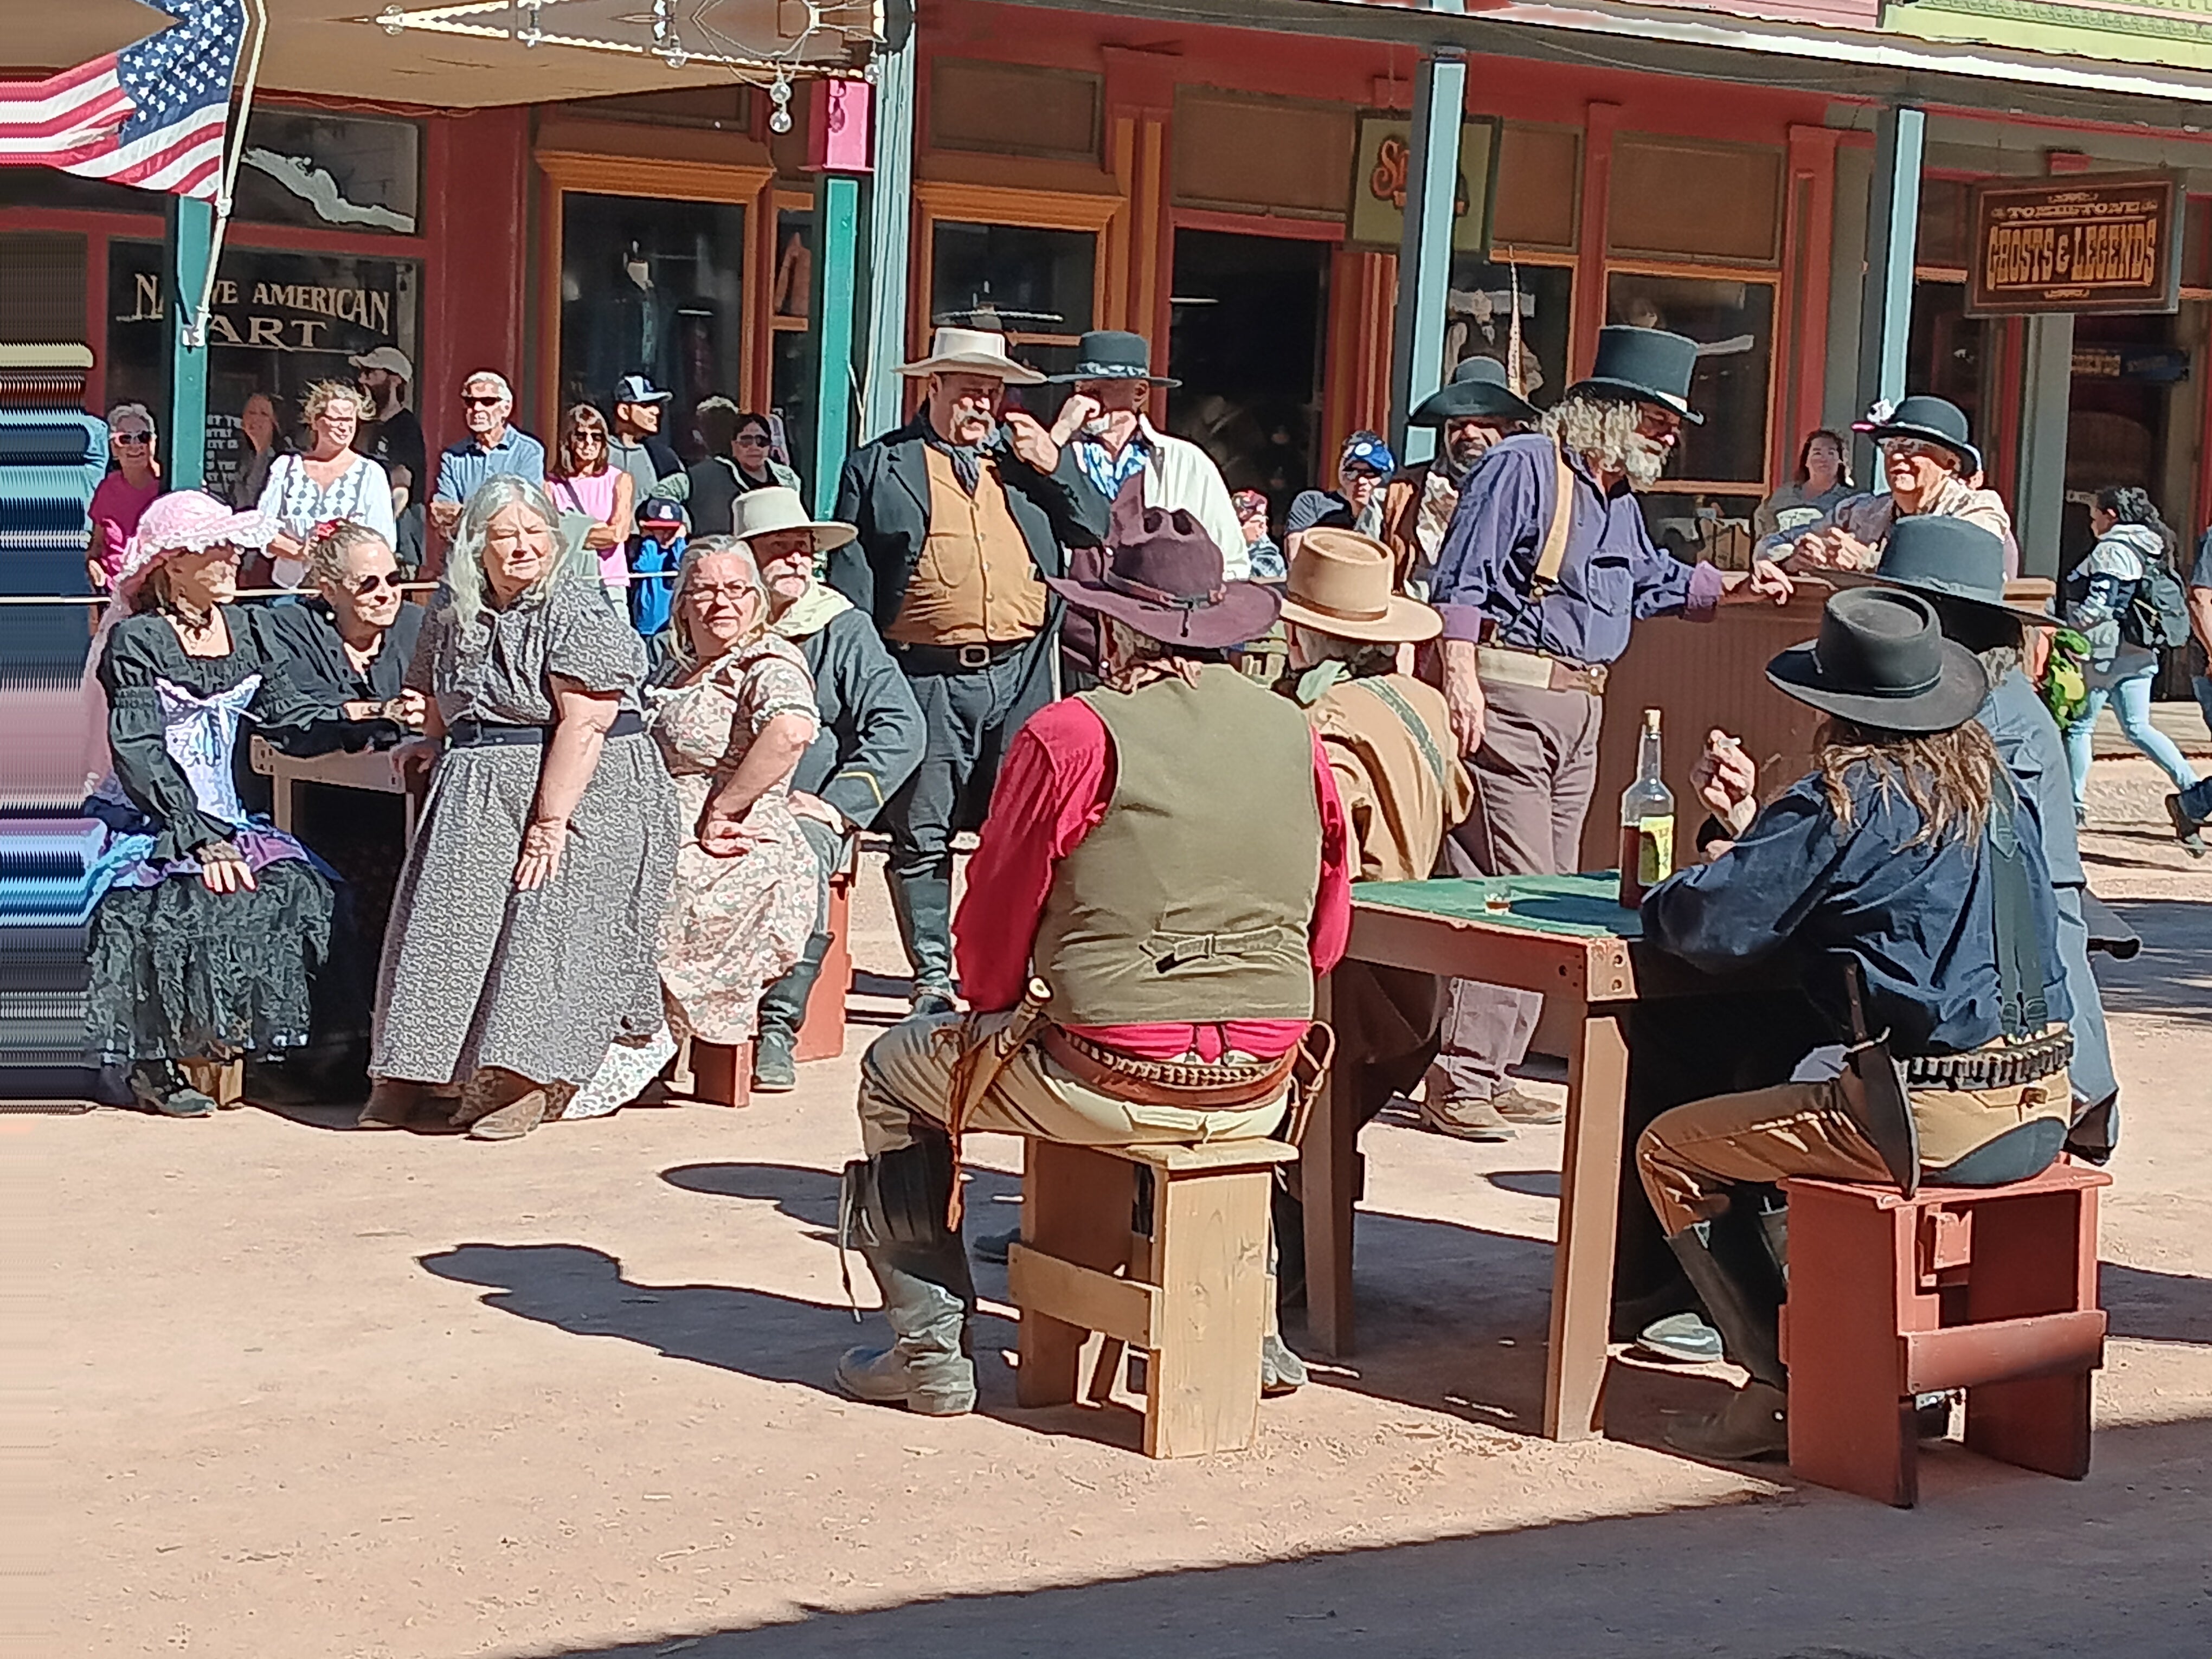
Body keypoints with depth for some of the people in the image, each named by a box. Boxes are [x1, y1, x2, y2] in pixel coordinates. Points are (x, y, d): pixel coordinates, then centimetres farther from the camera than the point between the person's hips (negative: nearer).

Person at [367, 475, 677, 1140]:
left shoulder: (576, 613, -10)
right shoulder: (452, 613, 12)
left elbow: (581, 726, -17)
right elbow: (439, 707, 26)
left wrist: (549, 821, -21)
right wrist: (431, 746, 6)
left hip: (582, 788, -6)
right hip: (476, 789, 6)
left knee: (549, 910, -19)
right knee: (443, 908, -8)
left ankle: (525, 1082, -18)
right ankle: (411, 1072, -2)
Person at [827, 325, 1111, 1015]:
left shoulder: (1025, 458, 16)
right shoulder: (877, 468, 7)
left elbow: (1097, 533, 14)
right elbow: (849, 583, 4)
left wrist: (1055, 467, 0)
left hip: (1019, 675, 2)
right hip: (925, 678, -2)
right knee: (921, 837, 3)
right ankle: (933, 979, 12)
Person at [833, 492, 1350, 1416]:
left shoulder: (1071, 735, -9)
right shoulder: (1296, 737, 5)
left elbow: (996, 917, 0)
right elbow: (1327, 931, 13)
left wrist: (995, 1013, 20)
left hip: (1113, 1080, -5)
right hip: (1263, 1088, 5)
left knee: (896, 1071, 20)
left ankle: (931, 1349, 17)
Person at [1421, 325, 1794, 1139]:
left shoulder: (1620, 499, 20)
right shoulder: (1523, 468, -8)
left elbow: (1652, 579, 39)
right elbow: (1460, 582, -15)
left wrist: (1734, 586, 29)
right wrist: (1461, 678, -25)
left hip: (1580, 709, 10)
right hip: (1509, 696, -10)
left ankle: (1492, 1075, 15)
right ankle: (1456, 1083, -11)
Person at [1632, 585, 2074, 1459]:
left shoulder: (1847, 794, -12)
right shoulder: (1986, 776, 12)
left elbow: (1715, 926, -13)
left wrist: (1666, 894, 8)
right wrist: (1751, 829, 20)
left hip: (1934, 1120, -8)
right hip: (2042, 1110, 8)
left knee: (1672, 1150, 6)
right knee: (1814, 1084, 36)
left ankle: (1776, 1390, 3)